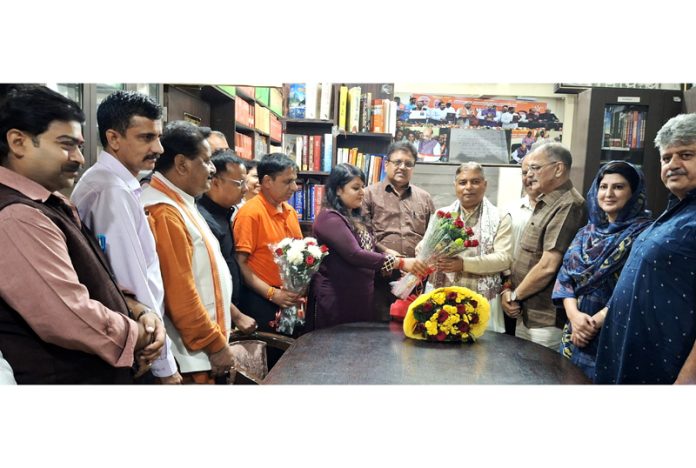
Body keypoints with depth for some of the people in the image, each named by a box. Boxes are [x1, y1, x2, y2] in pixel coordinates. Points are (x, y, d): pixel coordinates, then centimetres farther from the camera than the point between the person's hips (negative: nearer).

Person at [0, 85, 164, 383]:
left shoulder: (50, 205, 9)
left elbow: (93, 282, 14)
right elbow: (71, 319, -30)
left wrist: (138, 311, -4)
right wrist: (140, 336, -14)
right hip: (66, 376, -9)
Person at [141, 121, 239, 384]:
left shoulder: (179, 204, 11)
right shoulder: (164, 212, -21)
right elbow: (180, 295, -24)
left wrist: (225, 326, 17)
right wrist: (216, 344, -15)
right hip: (191, 356, -9)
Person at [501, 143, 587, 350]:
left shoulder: (568, 206, -17)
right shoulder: (544, 204, 13)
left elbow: (548, 267, -23)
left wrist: (514, 295, -10)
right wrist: (509, 290, 1)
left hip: (547, 320, -9)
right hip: (525, 314, 9)